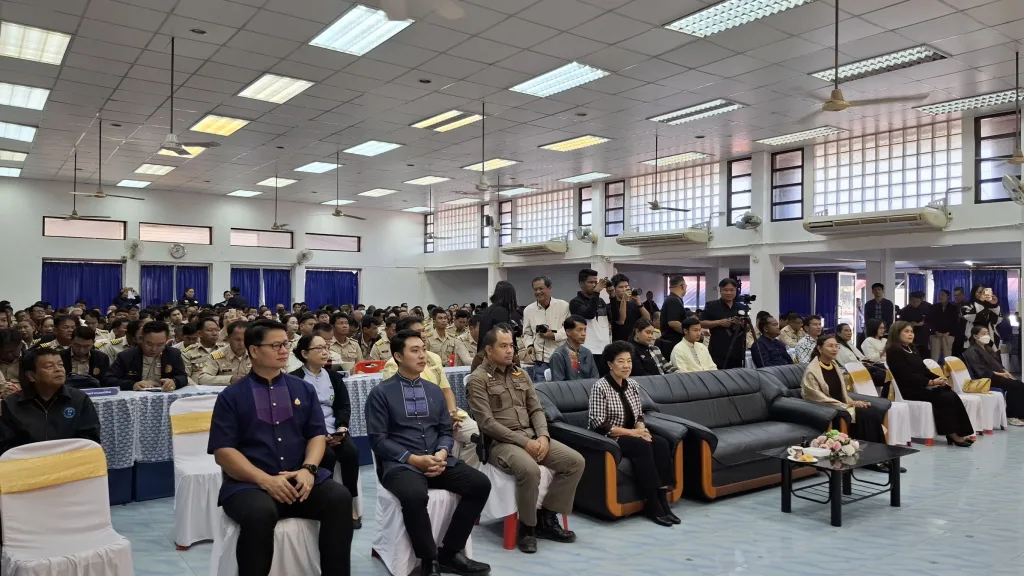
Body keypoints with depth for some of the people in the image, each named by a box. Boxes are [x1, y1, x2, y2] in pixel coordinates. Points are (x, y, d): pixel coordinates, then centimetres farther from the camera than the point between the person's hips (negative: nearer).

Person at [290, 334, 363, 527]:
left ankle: (351, 505, -15)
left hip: (334, 430, 4)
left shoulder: (334, 377, 16)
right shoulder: (294, 379, 2)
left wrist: (341, 428, -13)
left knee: (351, 452, -24)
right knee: (328, 455, -31)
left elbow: (344, 406, 8)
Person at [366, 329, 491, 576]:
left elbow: (446, 431, 14)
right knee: (414, 495, -37)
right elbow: (378, 440, -7)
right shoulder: (380, 393, -1)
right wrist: (414, 459, -17)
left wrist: (442, 454, -9)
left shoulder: (434, 391, 15)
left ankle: (449, 552, -2)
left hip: (436, 460, 6)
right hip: (399, 464, -5)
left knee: (480, 484, -15)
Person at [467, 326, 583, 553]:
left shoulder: (521, 375, 15)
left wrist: (543, 436, -8)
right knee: (530, 469, -36)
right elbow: (487, 423, -14)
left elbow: (536, 409, 13)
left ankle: (546, 517, 2)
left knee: (575, 461, -10)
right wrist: (524, 442, -18)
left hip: (532, 436, 7)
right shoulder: (478, 379, -7)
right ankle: (527, 526, -10)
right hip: (500, 442, -7)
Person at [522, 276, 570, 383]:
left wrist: (554, 335, -11)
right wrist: (530, 345, -2)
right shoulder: (528, 310, 8)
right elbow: (527, 333, 15)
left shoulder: (564, 306, 0)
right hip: (540, 359, 2)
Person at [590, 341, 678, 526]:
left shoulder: (632, 385, 7)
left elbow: (639, 414, 15)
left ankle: (662, 499, -20)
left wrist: (641, 429, -9)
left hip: (632, 435, 7)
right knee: (643, 447, -31)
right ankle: (652, 504, -23)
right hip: (608, 439, -6)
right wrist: (631, 432, -20)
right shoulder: (600, 387, -14)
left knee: (661, 444, -20)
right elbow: (598, 424, -19)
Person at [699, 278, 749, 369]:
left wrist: (743, 324, -8)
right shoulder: (712, 306, 1)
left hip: (737, 352, 4)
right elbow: (701, 323, -3)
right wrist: (719, 322, -14)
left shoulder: (742, 308, 12)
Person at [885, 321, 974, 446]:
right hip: (910, 390, -8)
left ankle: (958, 433, -18)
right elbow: (907, 375, -17)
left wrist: (938, 379, -1)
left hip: (923, 386, 8)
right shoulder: (894, 351, -9)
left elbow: (923, 369, 16)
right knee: (946, 398, -23)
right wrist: (931, 382, -19)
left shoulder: (912, 349, 20)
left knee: (952, 395, -15)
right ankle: (951, 433, -16)